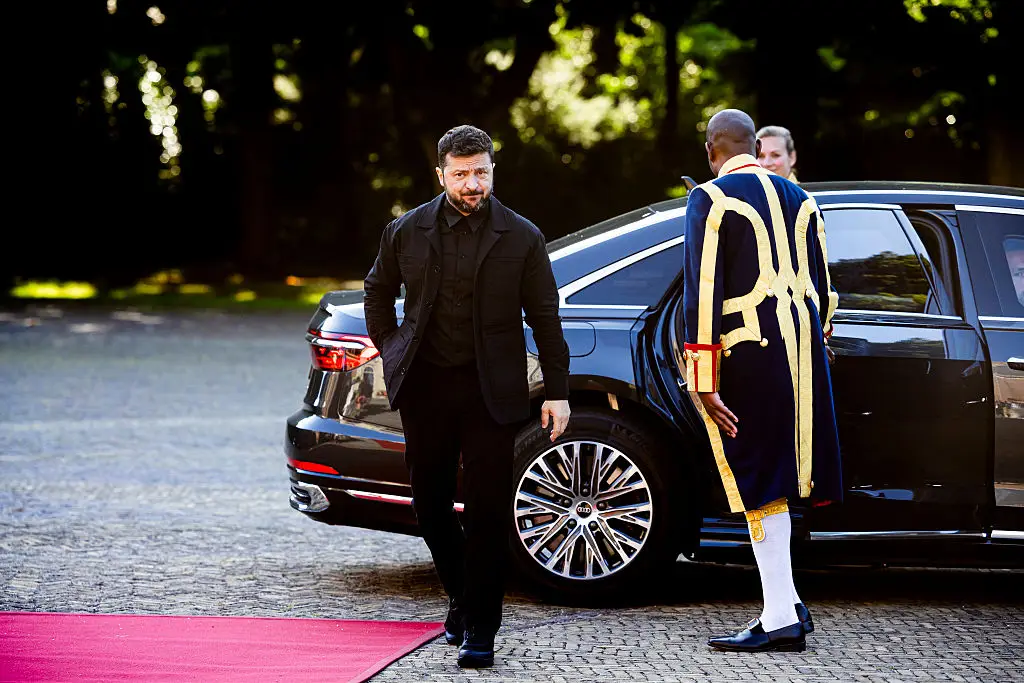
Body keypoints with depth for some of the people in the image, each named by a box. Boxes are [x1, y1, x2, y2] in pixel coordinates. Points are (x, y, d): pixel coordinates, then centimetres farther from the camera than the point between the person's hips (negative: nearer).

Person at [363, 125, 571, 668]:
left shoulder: (521, 238, -2)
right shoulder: (406, 232, 2)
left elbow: (545, 318, 2)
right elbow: (377, 291, 20)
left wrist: (557, 392, -2)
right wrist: (390, 349, 11)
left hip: (490, 390, -3)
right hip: (425, 385, 3)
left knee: (487, 510, -5)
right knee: (430, 502, 11)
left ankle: (480, 632, 0)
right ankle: (460, 598, 33)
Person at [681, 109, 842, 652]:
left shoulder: (710, 200, -7)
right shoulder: (799, 200, 13)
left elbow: (702, 295, -13)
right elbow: (820, 287, 16)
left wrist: (702, 383, -13)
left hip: (745, 361, -6)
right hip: (803, 359, 6)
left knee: (760, 486, -3)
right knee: (775, 479, 15)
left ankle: (781, 618, -2)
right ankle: (787, 602, 16)